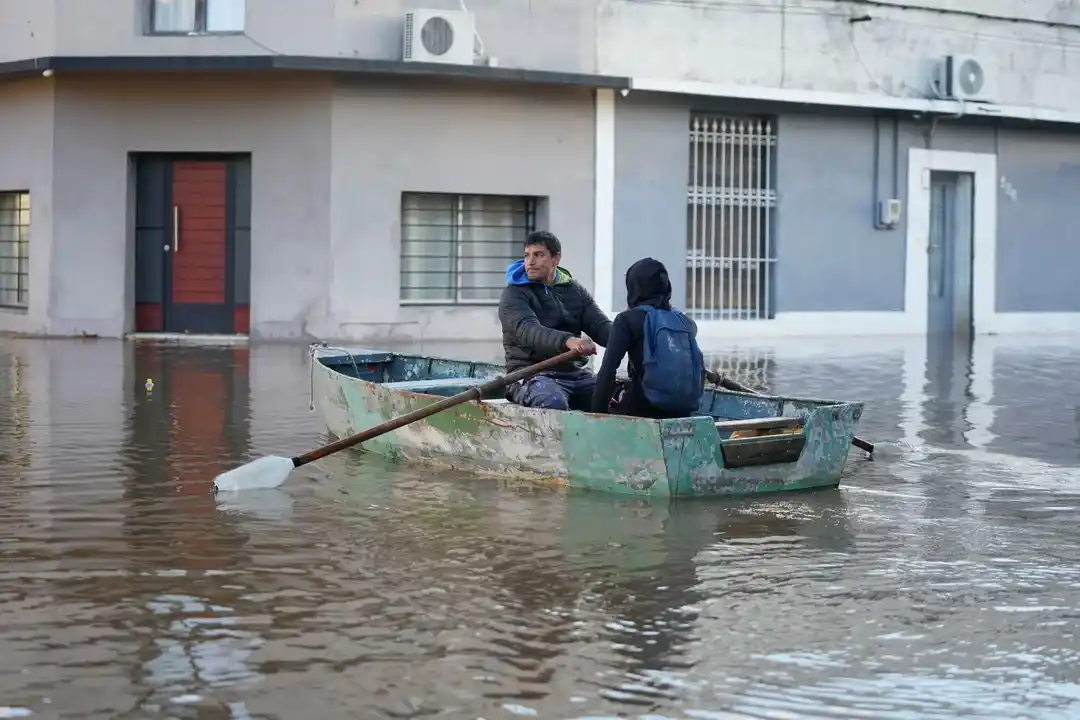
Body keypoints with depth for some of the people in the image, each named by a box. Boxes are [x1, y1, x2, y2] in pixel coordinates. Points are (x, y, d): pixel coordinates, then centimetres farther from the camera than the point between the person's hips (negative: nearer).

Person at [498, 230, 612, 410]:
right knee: (553, 403, -38)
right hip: (531, 374, -5)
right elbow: (528, 330, -21)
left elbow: (601, 325, 5)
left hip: (576, 372, 5)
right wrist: (567, 340, -41)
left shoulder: (575, 290, 17)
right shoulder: (514, 294, -1)